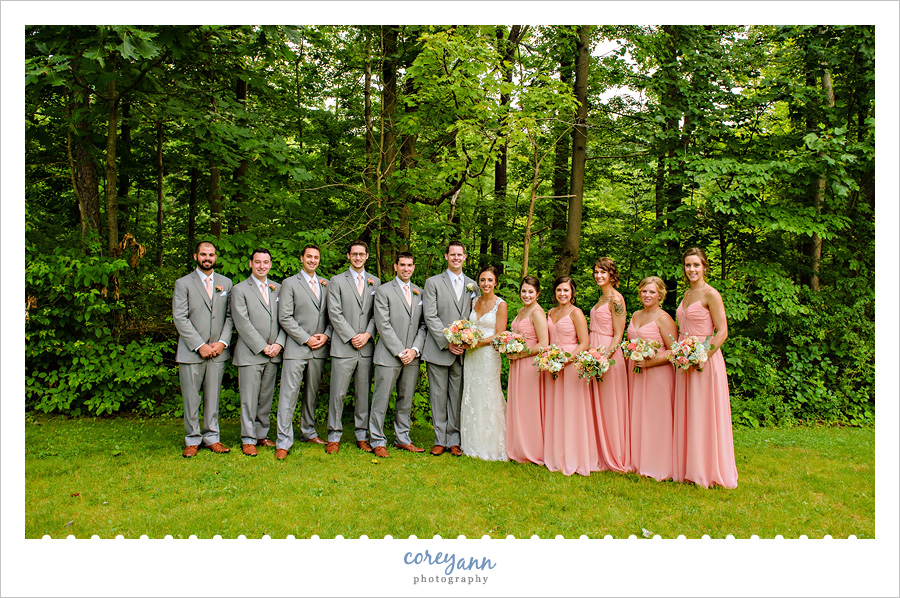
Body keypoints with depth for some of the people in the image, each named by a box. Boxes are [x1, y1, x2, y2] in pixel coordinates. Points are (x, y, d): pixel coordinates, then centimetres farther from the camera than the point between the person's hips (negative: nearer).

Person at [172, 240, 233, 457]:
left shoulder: (226, 283, 12)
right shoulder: (183, 284, 2)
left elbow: (230, 316, 8)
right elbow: (180, 318, -6)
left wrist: (222, 342, -6)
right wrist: (200, 346, -12)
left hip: (217, 351, 3)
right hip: (191, 352, -2)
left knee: (213, 397, 8)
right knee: (191, 398, 3)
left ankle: (211, 437, 19)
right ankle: (193, 439, 16)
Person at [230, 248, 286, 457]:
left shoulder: (278, 288, 13)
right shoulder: (239, 289, 0)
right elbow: (242, 323, -7)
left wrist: (279, 343, -5)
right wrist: (262, 347, -11)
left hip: (273, 354, 4)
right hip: (250, 353, -4)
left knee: (266, 398, 10)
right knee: (249, 399, 0)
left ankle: (262, 435, 21)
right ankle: (248, 439, 10)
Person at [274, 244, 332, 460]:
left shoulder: (326, 284, 14)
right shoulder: (290, 283, 1)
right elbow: (284, 318, -5)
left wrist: (326, 335, -4)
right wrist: (306, 339, -11)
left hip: (319, 349, 4)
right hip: (296, 348, -4)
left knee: (312, 393, 14)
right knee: (289, 394, -5)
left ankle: (308, 431, 27)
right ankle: (283, 442, 0)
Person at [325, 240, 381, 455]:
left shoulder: (375, 282, 13)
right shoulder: (337, 281, 5)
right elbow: (334, 313, -3)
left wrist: (367, 334, -7)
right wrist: (352, 337, -10)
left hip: (366, 347, 2)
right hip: (343, 347, -2)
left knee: (364, 393, 8)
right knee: (338, 393, -1)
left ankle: (362, 435, 18)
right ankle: (334, 437, 11)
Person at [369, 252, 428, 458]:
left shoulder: (420, 293, 13)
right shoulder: (384, 291, -2)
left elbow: (423, 325, 10)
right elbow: (383, 325, -9)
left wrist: (415, 349, -5)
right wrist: (399, 352, -13)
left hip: (412, 356, 5)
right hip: (389, 355, -4)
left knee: (406, 400, 12)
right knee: (381, 399, 0)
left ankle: (402, 439, 23)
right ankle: (378, 441, 13)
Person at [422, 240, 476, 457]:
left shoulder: (472, 285, 13)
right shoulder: (433, 282, 3)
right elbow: (430, 317, -5)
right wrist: (447, 342, -12)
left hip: (463, 351, 3)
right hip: (438, 350, -2)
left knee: (457, 397, 6)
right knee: (438, 396, 3)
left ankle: (453, 440, 17)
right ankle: (440, 440, 14)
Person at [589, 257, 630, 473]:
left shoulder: (615, 298, -11)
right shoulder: (601, 298, 16)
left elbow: (618, 335, -15)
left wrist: (605, 357, -23)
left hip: (609, 355, -9)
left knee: (610, 405, -1)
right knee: (599, 405, 12)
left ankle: (616, 458, 10)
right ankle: (604, 455, 21)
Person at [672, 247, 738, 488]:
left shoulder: (710, 294, -9)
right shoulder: (686, 294, 14)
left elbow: (722, 332, -13)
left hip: (706, 359, -8)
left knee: (705, 415, -1)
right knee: (686, 414, 10)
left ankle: (708, 471, 11)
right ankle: (689, 468, 20)